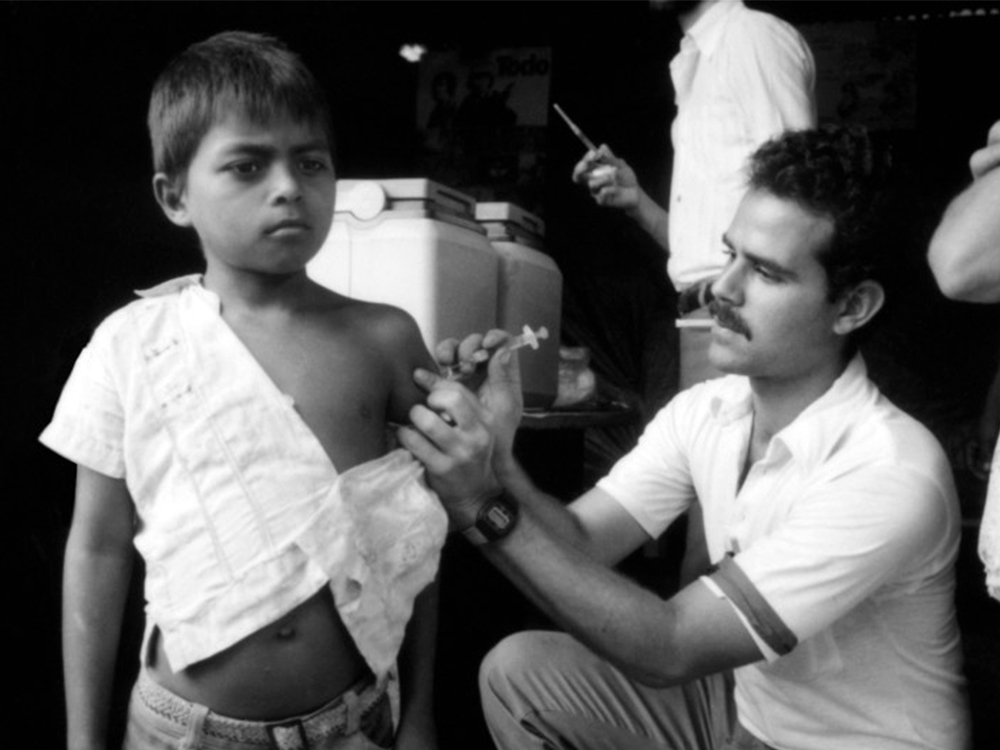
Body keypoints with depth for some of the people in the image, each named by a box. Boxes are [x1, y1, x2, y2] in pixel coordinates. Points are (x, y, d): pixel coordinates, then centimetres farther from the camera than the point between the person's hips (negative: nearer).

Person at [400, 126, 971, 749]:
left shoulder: (890, 473, -29)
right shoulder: (705, 410, -9)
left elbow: (667, 649, -30)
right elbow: (578, 543, -10)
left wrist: (488, 509, -34)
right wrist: (497, 461, -28)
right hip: (744, 698, 5)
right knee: (516, 672, -3)